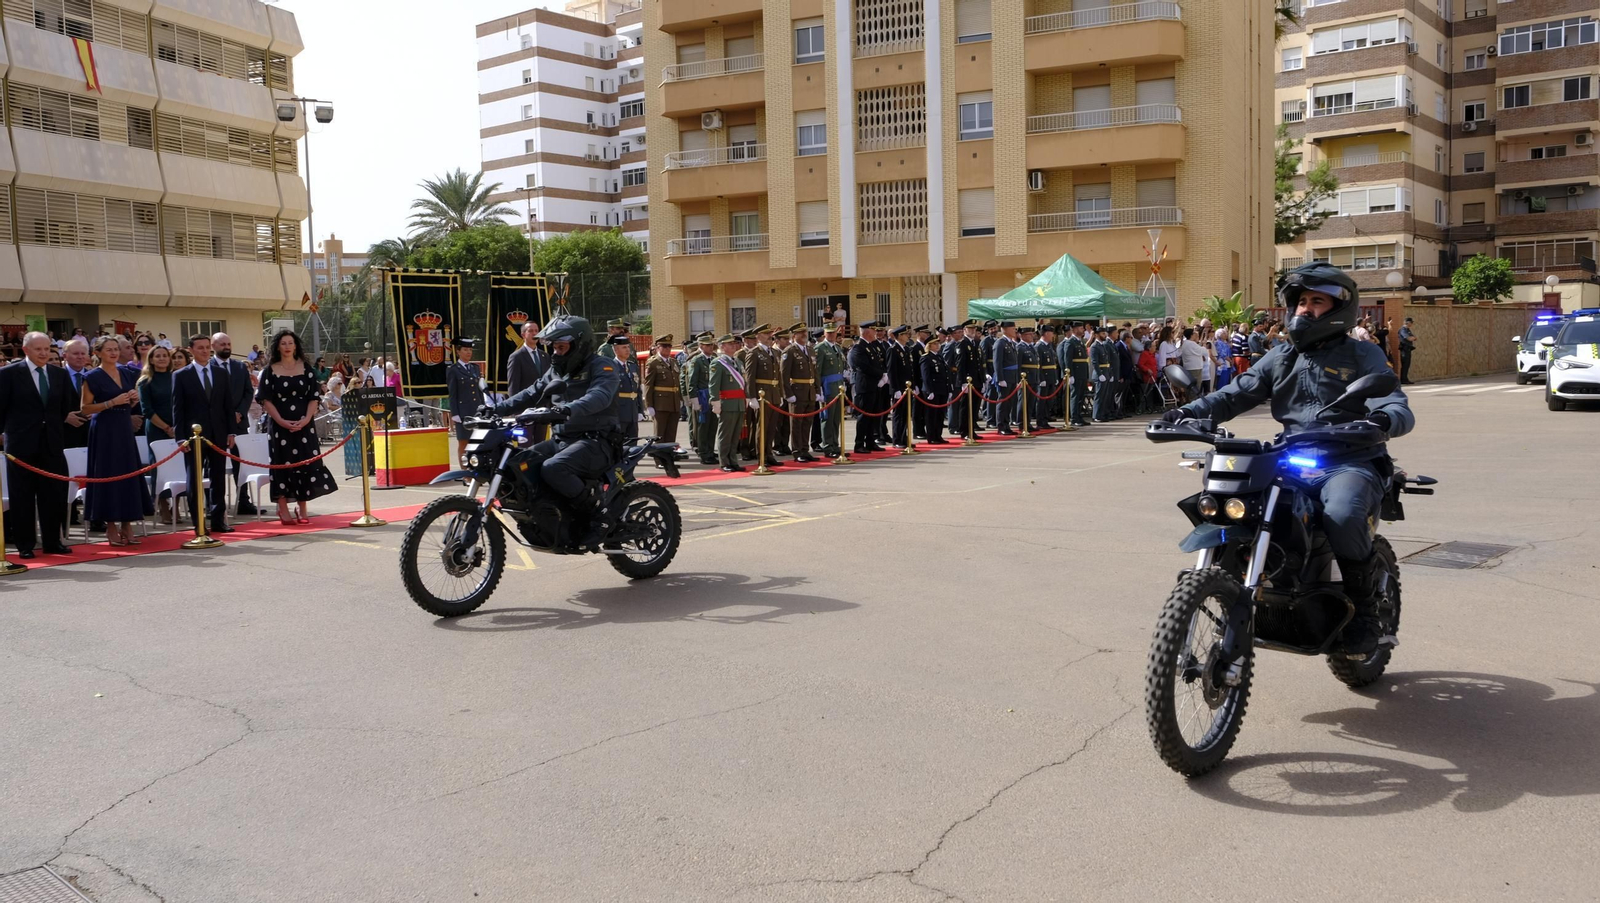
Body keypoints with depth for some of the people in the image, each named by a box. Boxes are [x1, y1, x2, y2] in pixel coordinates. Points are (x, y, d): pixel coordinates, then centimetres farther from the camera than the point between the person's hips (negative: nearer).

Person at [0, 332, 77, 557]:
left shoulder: (60, 374, 9)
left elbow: (67, 406, 16)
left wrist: (68, 418, 2)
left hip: (52, 443, 3)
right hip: (21, 443, -3)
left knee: (54, 495, 6)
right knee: (22, 496, 3)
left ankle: (53, 541, 16)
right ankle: (24, 544, 11)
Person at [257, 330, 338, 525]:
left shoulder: (307, 369, 6)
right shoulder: (270, 371, 2)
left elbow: (314, 397, 4)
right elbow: (265, 400, -2)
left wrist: (306, 420, -10)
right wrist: (281, 421, -14)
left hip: (304, 425, 1)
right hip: (280, 425, -1)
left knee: (305, 464, 1)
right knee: (282, 464, 0)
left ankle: (302, 510, 11)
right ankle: (283, 511, 7)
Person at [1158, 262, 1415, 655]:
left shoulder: (1362, 355, 6)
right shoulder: (1280, 357, 19)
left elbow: (1399, 409, -5)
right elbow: (1235, 395, 10)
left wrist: (1383, 419, -31)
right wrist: (1189, 412, -10)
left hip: (1350, 462, -4)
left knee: (1341, 515, -37)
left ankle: (1365, 604, -10)